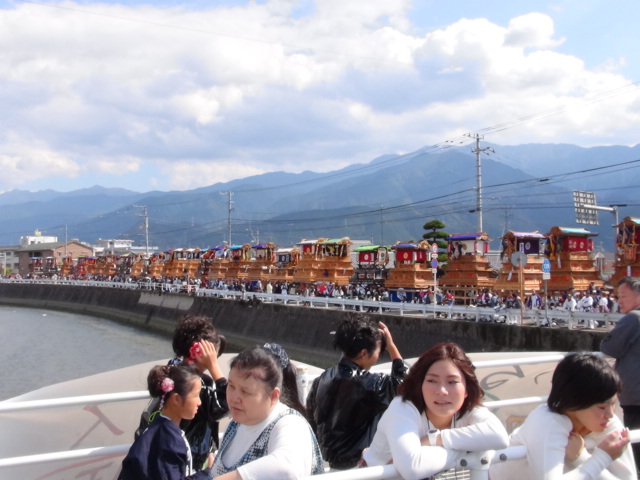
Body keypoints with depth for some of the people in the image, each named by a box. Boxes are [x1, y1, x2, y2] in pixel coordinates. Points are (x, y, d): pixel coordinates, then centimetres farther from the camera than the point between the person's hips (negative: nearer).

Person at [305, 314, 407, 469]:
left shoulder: (321, 380, -6)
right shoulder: (372, 384, -24)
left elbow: (311, 419, 6)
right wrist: (391, 346, -8)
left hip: (328, 460, 7)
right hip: (361, 464, -7)